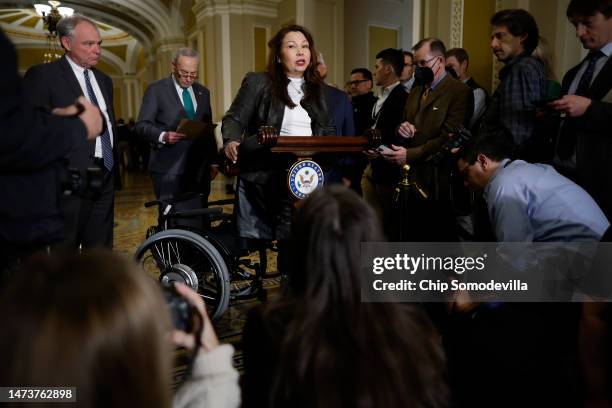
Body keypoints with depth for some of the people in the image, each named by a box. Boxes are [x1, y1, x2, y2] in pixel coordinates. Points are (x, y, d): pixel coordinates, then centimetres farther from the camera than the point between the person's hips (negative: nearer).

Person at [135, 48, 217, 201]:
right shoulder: (156, 90, 0)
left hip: (200, 169, 4)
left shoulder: (203, 92, 16)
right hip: (169, 169, -4)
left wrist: (212, 161, 14)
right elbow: (142, 125, -4)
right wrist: (163, 136, -23)